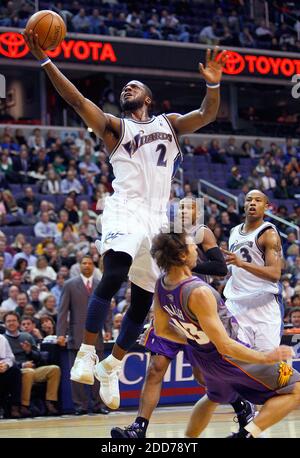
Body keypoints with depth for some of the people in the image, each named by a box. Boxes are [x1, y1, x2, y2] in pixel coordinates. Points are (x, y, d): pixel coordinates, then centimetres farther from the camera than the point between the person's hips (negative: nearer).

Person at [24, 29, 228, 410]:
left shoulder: (169, 123, 21)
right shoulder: (114, 127, 11)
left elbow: (207, 114, 7)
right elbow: (76, 99, -3)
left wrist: (213, 83, -13)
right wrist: (46, 62, -15)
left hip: (157, 217, 4)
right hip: (125, 210, -4)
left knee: (143, 300, 6)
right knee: (113, 277, -28)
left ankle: (111, 367, 22)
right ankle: (86, 354, -27)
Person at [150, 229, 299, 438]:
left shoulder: (161, 285, -9)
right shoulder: (198, 293, -34)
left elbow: (162, 330, 8)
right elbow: (224, 346, -30)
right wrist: (265, 358, -20)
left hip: (202, 355, 8)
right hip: (229, 357, -8)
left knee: (215, 398, 38)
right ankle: (245, 435, -15)